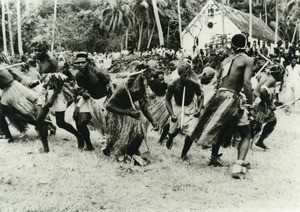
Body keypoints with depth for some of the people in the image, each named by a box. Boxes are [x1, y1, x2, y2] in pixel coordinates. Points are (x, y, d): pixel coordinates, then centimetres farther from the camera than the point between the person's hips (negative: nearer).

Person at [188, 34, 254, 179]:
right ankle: (239, 165, -14)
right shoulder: (247, 60, -4)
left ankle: (214, 158, 39)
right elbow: (246, 83, -15)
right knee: (245, 135, 3)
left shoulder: (226, 60, 15)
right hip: (232, 99, -6)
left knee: (219, 129, 24)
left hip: (219, 95, 6)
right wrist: (250, 103, -9)